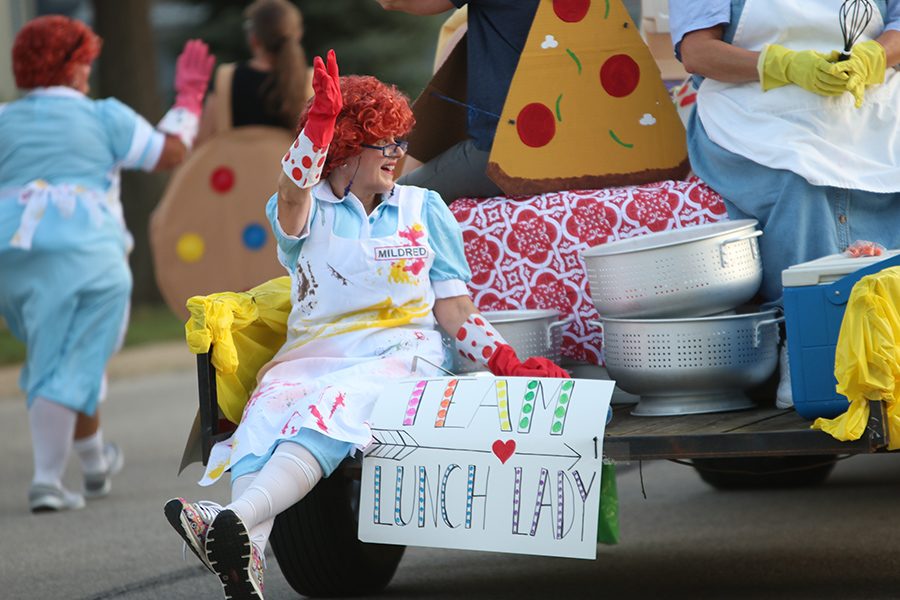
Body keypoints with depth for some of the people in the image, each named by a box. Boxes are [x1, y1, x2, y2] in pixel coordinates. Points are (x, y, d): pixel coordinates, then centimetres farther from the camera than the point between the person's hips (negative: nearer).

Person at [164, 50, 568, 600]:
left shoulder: (425, 210, 19)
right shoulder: (308, 214, 16)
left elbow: (455, 313, 13)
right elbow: (293, 193, -12)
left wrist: (509, 364, -2)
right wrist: (323, 115, -24)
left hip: (400, 353, -1)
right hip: (313, 353, 1)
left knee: (330, 405, -36)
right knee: (268, 410, -34)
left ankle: (238, 519, -61)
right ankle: (247, 556, -58)